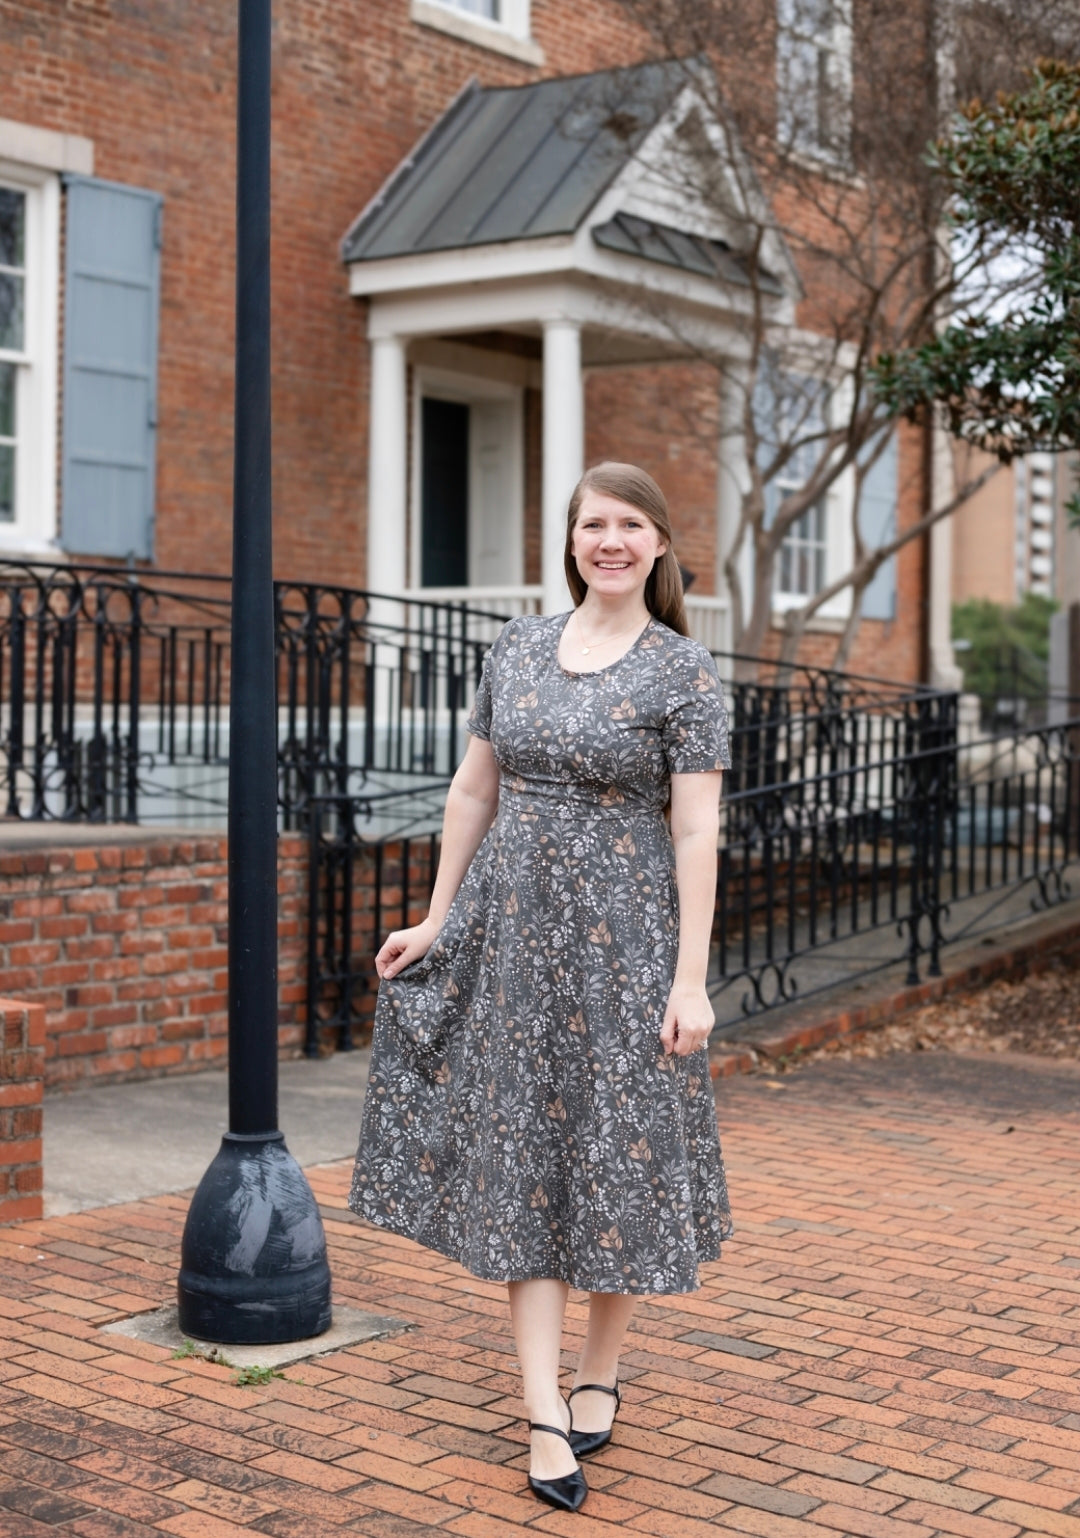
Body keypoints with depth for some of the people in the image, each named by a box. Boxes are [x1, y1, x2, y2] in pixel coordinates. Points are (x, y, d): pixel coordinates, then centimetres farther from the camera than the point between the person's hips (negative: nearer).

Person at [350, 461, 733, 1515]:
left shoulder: (683, 672, -5)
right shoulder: (516, 647, 8)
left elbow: (695, 833, -9)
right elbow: (472, 792, 12)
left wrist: (690, 978, -13)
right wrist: (435, 921, 11)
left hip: (623, 938, -3)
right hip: (512, 930, 4)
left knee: (619, 1152, 3)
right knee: (519, 1157, 2)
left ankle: (599, 1376, 25)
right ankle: (545, 1415, 7)